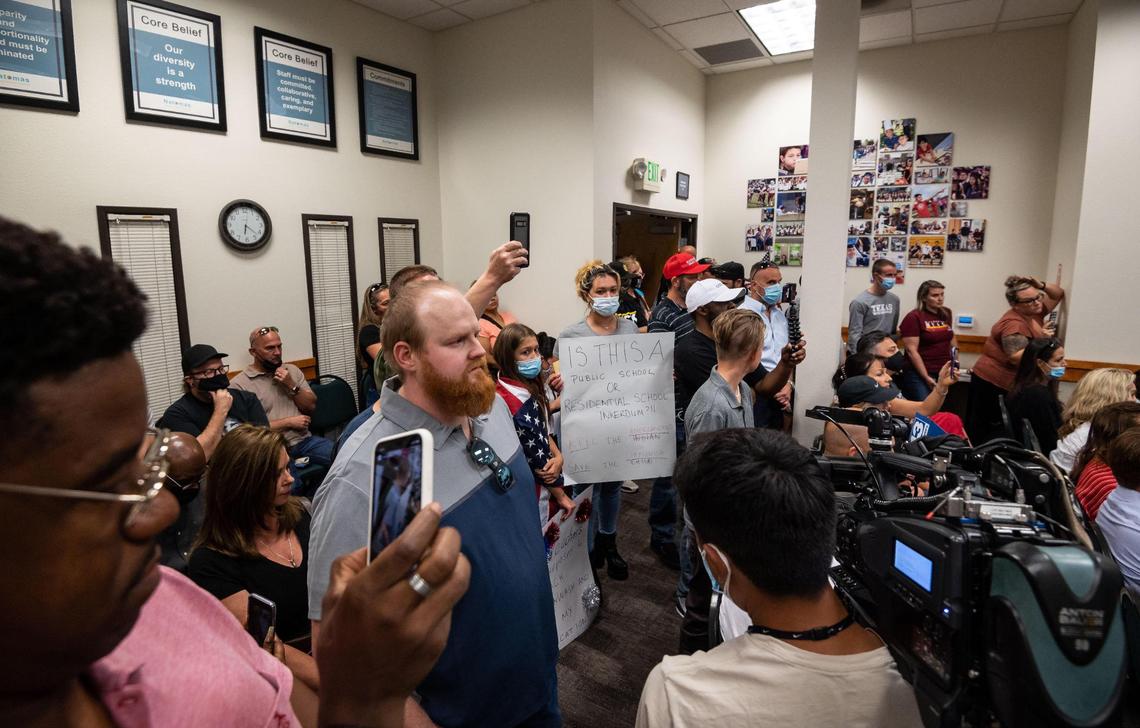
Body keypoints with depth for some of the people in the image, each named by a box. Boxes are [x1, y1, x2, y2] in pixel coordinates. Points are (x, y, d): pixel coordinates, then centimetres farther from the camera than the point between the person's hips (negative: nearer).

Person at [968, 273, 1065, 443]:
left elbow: (1058, 294, 20)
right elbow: (1016, 358, -28)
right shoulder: (1014, 323, -20)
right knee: (982, 431, -4)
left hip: (1010, 383, 9)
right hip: (993, 383, -9)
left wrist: (1042, 286, 1)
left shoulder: (1035, 312, 8)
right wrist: (1040, 341, -23)